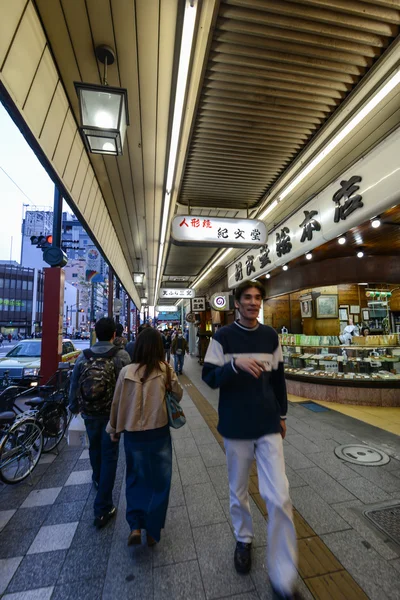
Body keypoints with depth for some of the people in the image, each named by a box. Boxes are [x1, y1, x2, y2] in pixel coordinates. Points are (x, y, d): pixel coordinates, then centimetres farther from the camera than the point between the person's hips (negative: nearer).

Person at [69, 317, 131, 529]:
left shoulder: (83, 356, -8)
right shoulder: (122, 355, -18)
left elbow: (73, 385, 2)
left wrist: (74, 407, 19)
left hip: (89, 413, 4)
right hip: (112, 413, -4)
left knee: (94, 447, 28)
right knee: (109, 455, 10)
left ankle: (98, 479, 55)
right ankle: (102, 508, 17)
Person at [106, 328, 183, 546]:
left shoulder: (126, 372, -10)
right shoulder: (165, 370, -15)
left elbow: (117, 403, -2)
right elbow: (178, 395, -3)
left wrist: (114, 429, 13)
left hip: (133, 433, 1)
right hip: (159, 431, -1)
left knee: (136, 479, 23)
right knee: (158, 480, 19)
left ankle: (135, 527, 19)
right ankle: (152, 530, 30)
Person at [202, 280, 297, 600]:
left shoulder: (271, 336, 2)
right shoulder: (223, 336, -9)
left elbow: (278, 377, 11)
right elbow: (209, 377, -10)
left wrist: (282, 414, 16)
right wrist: (235, 363, -28)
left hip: (269, 427, 2)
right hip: (236, 428, -1)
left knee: (279, 497, -2)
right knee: (238, 492, 17)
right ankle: (244, 539, 46)